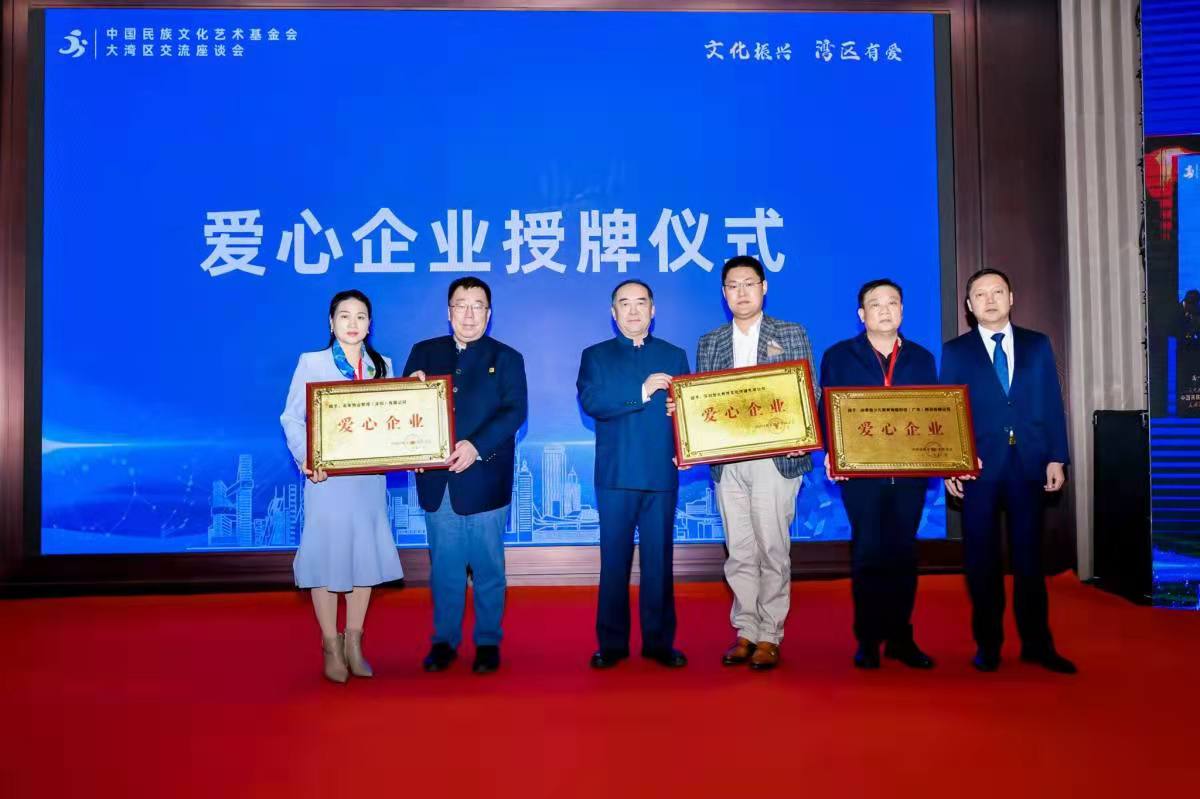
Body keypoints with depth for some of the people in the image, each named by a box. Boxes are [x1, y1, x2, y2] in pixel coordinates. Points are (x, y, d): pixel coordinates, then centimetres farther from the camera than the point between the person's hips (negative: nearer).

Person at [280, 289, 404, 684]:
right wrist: (305, 460, -18)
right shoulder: (311, 363, 0)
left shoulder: (382, 365, 10)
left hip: (370, 477, 4)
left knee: (366, 555, 8)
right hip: (328, 477, -3)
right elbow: (292, 418, -3)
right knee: (326, 557, 2)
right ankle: (331, 648, 16)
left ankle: (354, 644, 22)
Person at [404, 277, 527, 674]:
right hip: (436, 478, 2)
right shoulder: (424, 352, 12)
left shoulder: (506, 358, 4)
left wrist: (475, 446, -21)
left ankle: (488, 643, 19)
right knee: (444, 566, 10)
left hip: (484, 478, -2)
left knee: (487, 566, 7)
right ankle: (444, 641, 23)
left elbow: (515, 411, -8)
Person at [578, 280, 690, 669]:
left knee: (659, 560, 5)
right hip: (616, 475, -1)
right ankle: (612, 642, 14)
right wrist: (641, 392, -17)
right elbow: (590, 402, -9)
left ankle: (659, 641, 15)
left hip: (662, 474, 1)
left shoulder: (674, 356, 14)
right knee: (614, 560, 4)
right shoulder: (595, 356, 9)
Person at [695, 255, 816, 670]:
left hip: (776, 458, -3)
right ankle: (745, 631, 17)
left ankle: (769, 636, 9)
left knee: (772, 548, -1)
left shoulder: (791, 335, 7)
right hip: (726, 461, 3)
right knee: (739, 551, 7)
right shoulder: (708, 343, 14)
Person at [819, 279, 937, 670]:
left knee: (903, 554, 7)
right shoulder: (838, 356, 6)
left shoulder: (922, 358, 13)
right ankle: (868, 640, 11)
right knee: (868, 554, 1)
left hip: (910, 473, 3)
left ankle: (900, 637, 17)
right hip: (861, 472, -2)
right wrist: (832, 455, -15)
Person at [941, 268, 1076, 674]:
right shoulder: (955, 351, 5)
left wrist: (1056, 458, -1)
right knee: (982, 557, 5)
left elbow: (1052, 404, 7)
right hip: (979, 466, -1)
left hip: (1029, 463, 1)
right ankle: (988, 644, 16)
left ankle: (1037, 643, 17)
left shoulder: (1038, 345, 10)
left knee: (1029, 555, 7)